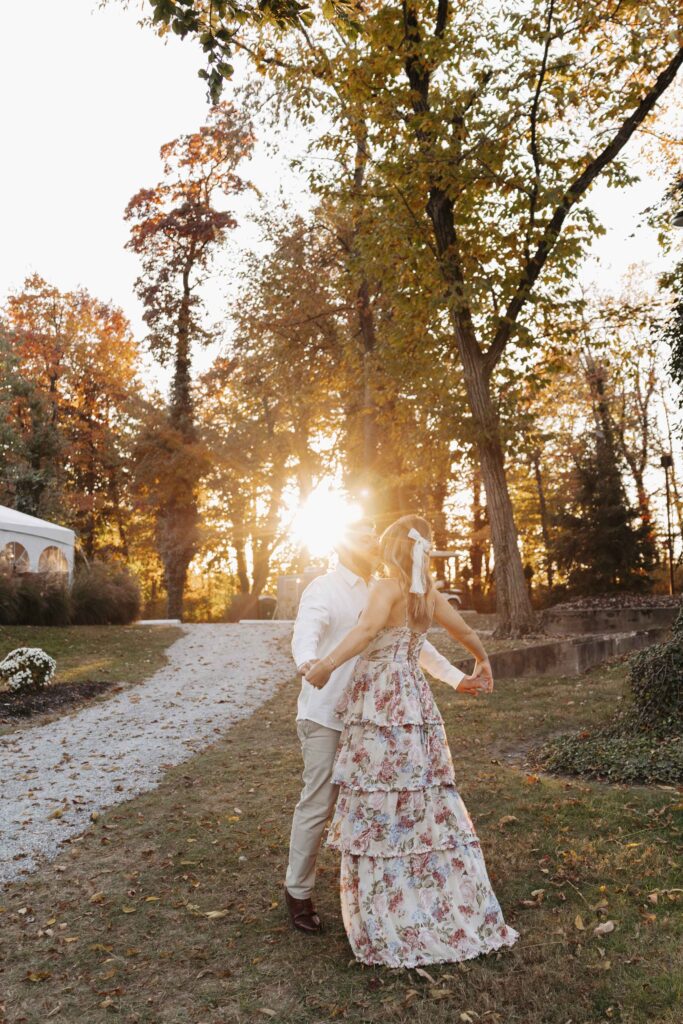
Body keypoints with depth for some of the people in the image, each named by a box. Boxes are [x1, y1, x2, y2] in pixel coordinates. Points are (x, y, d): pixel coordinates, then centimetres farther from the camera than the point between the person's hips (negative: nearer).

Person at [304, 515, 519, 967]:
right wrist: (483, 660, 44)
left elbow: (368, 629, -28)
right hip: (415, 704, 7)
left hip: (381, 710, -7)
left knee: (380, 814, 1)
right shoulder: (430, 595, 11)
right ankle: (462, 916, 22)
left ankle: (393, 929, 9)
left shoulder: (389, 587, -9)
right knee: (428, 809, 13)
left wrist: (325, 665, -25)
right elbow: (464, 631, 26)